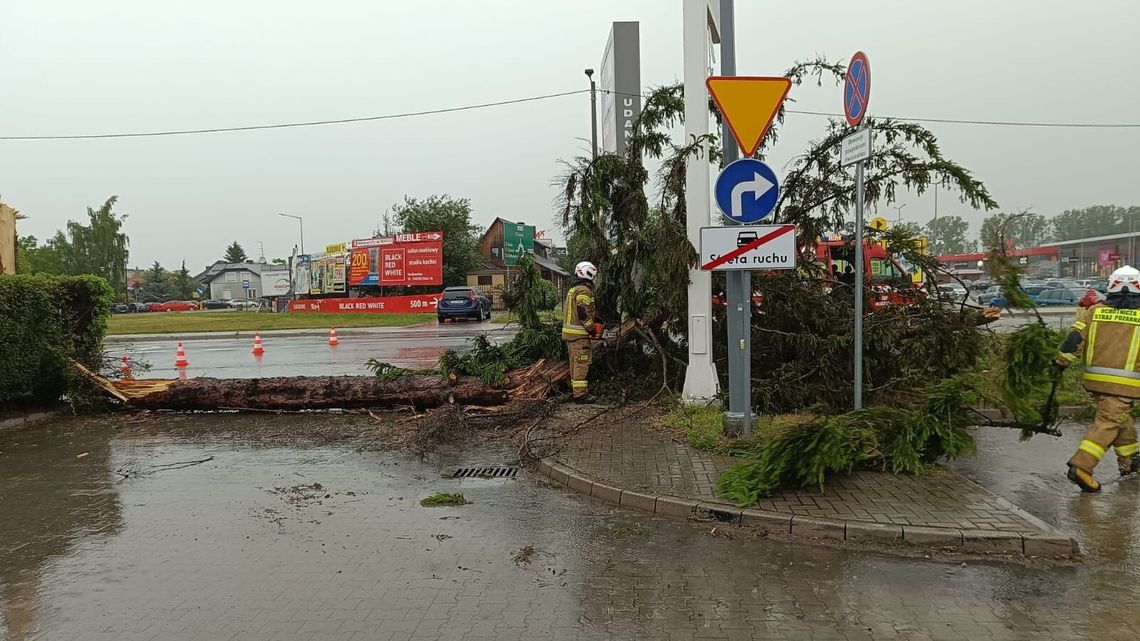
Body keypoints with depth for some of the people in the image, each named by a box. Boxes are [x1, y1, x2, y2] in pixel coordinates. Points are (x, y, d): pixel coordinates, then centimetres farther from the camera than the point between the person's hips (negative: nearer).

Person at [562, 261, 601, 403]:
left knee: (575, 361, 18)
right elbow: (584, 313, -21)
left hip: (569, 331, 10)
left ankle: (576, 387, 28)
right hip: (579, 333, -10)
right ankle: (580, 394, -9)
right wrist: (592, 329, -11)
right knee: (581, 363, -8)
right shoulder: (584, 290, -14)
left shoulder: (572, 289, 17)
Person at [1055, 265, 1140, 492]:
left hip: (1095, 378, 5)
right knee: (1108, 423, -5)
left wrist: (1061, 362, 9)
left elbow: (1075, 338, 1)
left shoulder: (1095, 311, 4)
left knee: (1120, 418, 22)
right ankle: (1081, 466, -17)